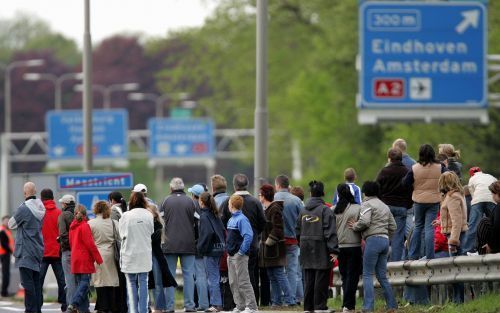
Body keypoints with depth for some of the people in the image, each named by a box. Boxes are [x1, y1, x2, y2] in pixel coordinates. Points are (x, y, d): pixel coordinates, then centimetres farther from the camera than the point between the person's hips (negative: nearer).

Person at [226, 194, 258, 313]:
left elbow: (248, 236, -23)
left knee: (243, 282, -7)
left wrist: (242, 251, -21)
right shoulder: (231, 219, 12)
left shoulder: (242, 219, -15)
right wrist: (229, 250, 13)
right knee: (233, 282, 10)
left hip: (239, 255, -9)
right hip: (231, 255, 9)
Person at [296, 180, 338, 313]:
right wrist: (333, 250, -15)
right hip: (321, 251, -5)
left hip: (306, 250, 5)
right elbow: (330, 232, -15)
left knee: (308, 279, 10)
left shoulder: (303, 211, 8)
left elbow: (298, 231, 13)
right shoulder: (325, 210, -10)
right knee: (321, 279, -1)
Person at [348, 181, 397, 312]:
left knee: (367, 275, -6)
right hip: (385, 240, 8)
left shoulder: (367, 204, -2)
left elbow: (364, 221, -17)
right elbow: (393, 226, 20)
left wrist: (355, 226, 1)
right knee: (382, 276, 12)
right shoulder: (385, 206, 23)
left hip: (373, 239, -8)